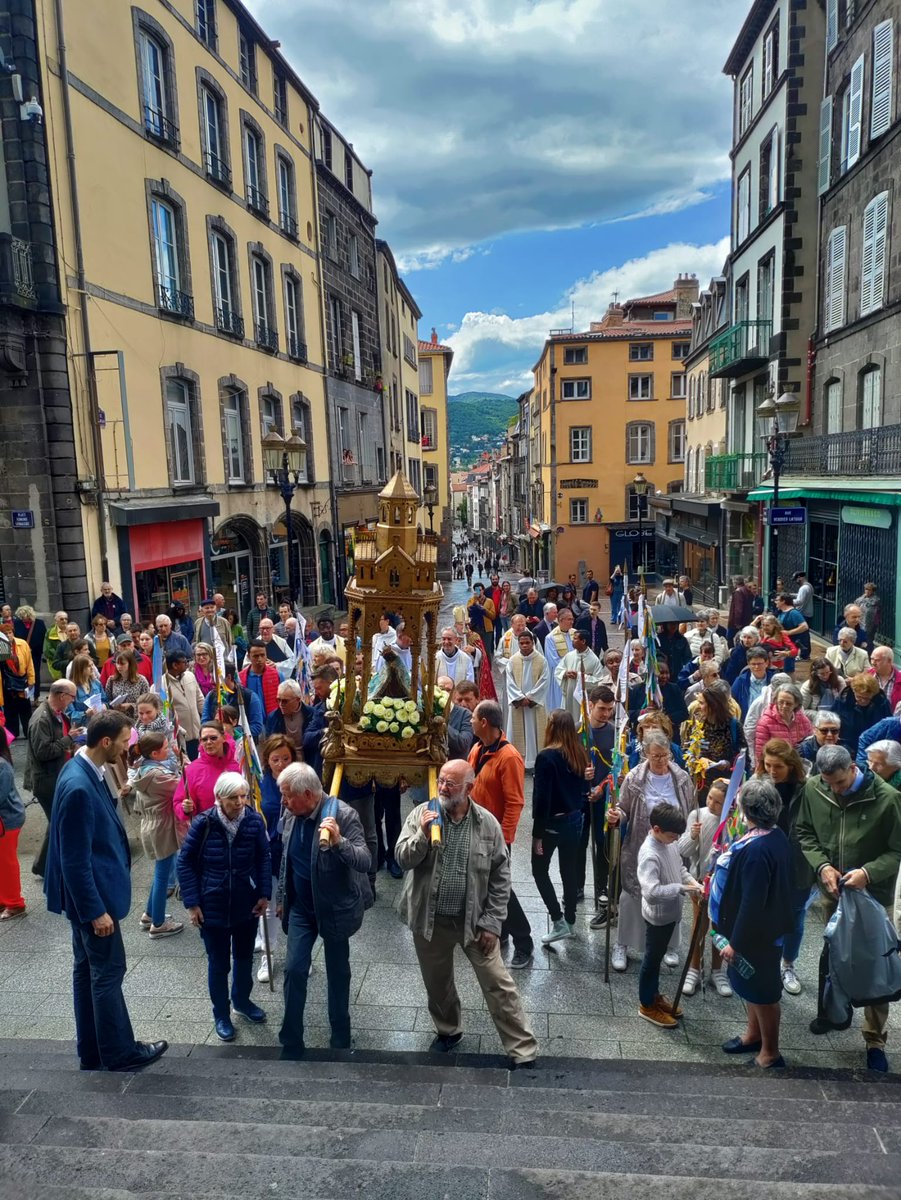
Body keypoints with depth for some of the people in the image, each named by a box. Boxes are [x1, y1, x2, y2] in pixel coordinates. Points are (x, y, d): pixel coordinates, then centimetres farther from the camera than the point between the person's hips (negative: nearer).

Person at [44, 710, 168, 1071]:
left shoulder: (87, 770, 0)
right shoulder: (78, 787, -29)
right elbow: (75, 860, -25)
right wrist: (96, 910, -19)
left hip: (90, 893, 10)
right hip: (91, 895, -10)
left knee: (88, 969, 19)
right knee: (108, 971, 6)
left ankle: (92, 1052, 33)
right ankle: (120, 1053, 22)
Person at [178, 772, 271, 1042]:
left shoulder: (254, 821, -13)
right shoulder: (203, 823, -19)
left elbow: (264, 858, -1)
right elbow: (185, 862, -9)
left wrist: (264, 894, -4)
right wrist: (192, 903, -10)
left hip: (247, 904, 2)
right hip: (213, 906, -2)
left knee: (245, 957, 21)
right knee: (218, 963, 12)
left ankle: (242, 1000, 46)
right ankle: (221, 1014, 34)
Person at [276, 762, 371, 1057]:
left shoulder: (343, 815, -24)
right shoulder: (292, 815, -5)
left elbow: (364, 862, -31)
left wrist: (339, 842, -47)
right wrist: (282, 898, 16)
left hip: (334, 908, -4)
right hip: (301, 908, 4)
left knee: (337, 972, 13)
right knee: (294, 969, 2)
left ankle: (340, 1038, 33)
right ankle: (291, 1041, 19)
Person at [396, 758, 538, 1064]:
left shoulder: (487, 823, -9)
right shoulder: (421, 814, -8)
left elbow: (500, 877, -4)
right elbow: (403, 859, -10)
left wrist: (492, 923, -7)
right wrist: (422, 835, -28)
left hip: (475, 919, -2)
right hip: (430, 919, 2)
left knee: (498, 984, 2)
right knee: (436, 982, 20)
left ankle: (523, 1050, 16)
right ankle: (448, 1030, 46)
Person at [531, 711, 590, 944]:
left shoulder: (547, 756, -20)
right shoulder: (580, 754, 0)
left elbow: (542, 797, -20)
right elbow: (583, 789, 7)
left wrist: (537, 833, -14)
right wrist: (579, 815, 16)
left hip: (553, 822, -6)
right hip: (574, 820, 7)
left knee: (539, 870, 10)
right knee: (570, 870, 17)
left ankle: (559, 922, 5)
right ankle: (570, 922, 27)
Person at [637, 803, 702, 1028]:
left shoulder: (669, 843, -4)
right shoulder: (649, 855, -31)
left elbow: (680, 867, 13)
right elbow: (651, 893, -39)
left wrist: (693, 882, -5)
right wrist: (682, 888, -32)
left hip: (670, 913, 8)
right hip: (658, 916, -8)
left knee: (658, 956, 24)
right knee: (652, 959, 10)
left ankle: (654, 995, 42)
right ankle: (647, 1006, 28)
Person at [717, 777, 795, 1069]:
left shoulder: (757, 850, -33)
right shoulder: (776, 836, -5)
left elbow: (752, 903, -28)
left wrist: (736, 942, -19)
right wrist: (733, 855, 17)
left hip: (756, 933, -9)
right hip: (767, 926, 9)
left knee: (762, 991, 10)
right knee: (752, 985, 26)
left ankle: (770, 1055, 29)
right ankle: (754, 1034, 45)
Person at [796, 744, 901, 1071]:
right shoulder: (813, 789, -12)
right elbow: (804, 832, 0)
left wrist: (868, 872, -27)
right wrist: (822, 865, -15)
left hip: (874, 893, -3)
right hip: (832, 889, 3)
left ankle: (875, 1039, 20)